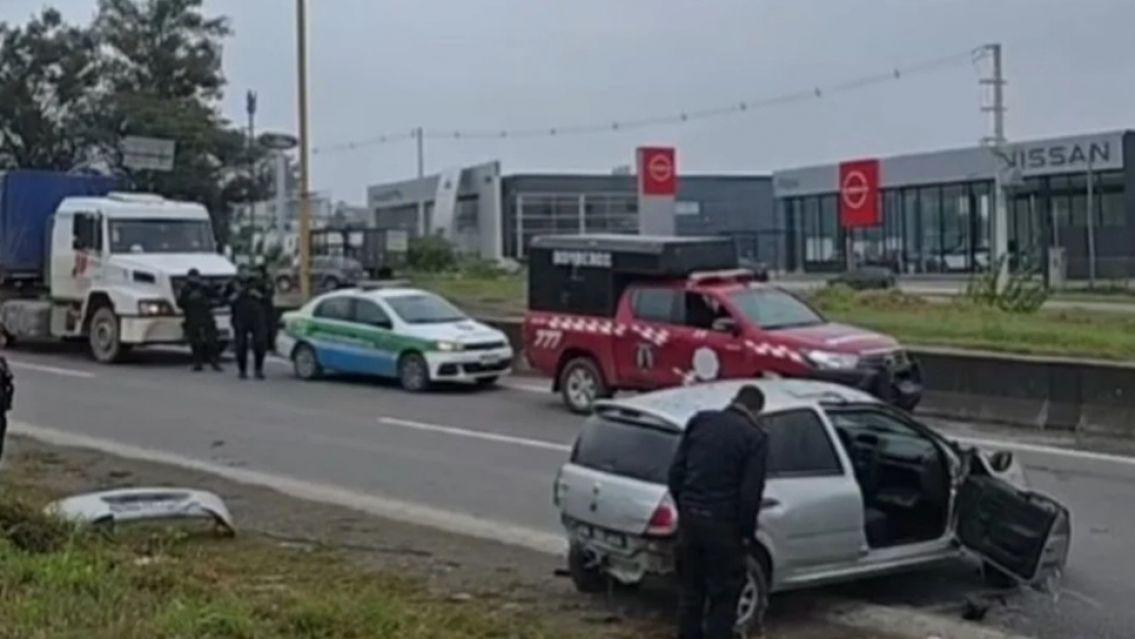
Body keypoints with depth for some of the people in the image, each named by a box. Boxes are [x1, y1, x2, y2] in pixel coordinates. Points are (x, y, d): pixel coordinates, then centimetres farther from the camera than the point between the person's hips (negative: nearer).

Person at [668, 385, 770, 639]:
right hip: (722, 523, -5)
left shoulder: (700, 420, 6)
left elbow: (676, 472, 6)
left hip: (690, 516, 5)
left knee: (691, 589, 18)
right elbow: (751, 492, -12)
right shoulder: (755, 436, -8)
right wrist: (746, 532, 0)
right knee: (723, 594, 8)